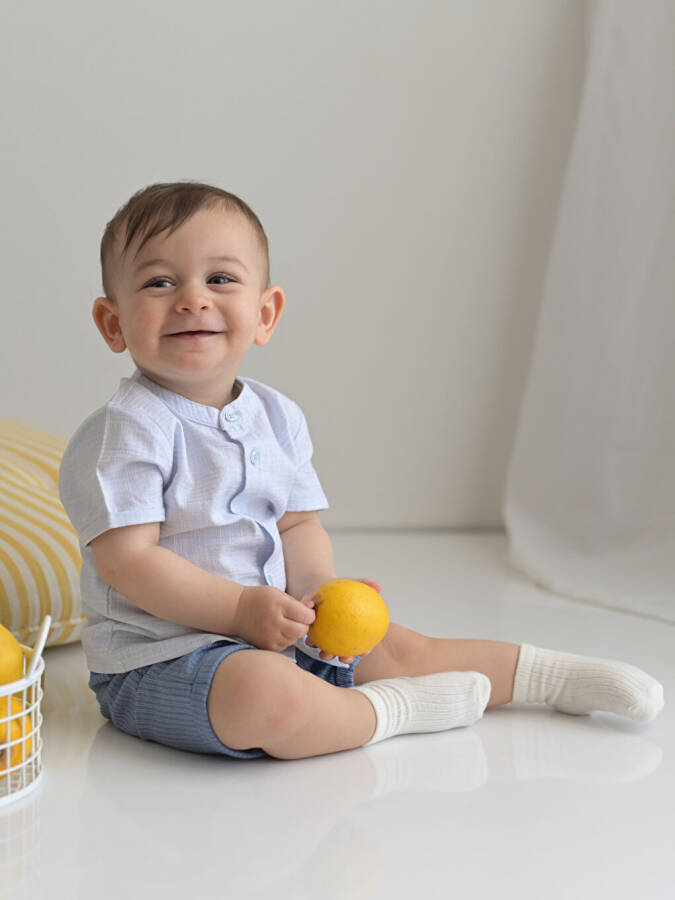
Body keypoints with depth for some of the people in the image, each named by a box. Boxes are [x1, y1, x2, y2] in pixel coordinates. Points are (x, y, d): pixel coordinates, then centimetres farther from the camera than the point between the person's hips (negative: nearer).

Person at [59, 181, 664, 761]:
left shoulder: (276, 416, 7)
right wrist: (241, 607, -25)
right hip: (158, 654, -7)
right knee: (266, 696, -35)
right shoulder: (126, 433, -17)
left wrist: (320, 588, -11)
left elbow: (298, 523, 11)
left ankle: (548, 675, 27)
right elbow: (126, 561, -21)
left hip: (273, 631, 8)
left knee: (397, 649, 9)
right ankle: (394, 709, -10)